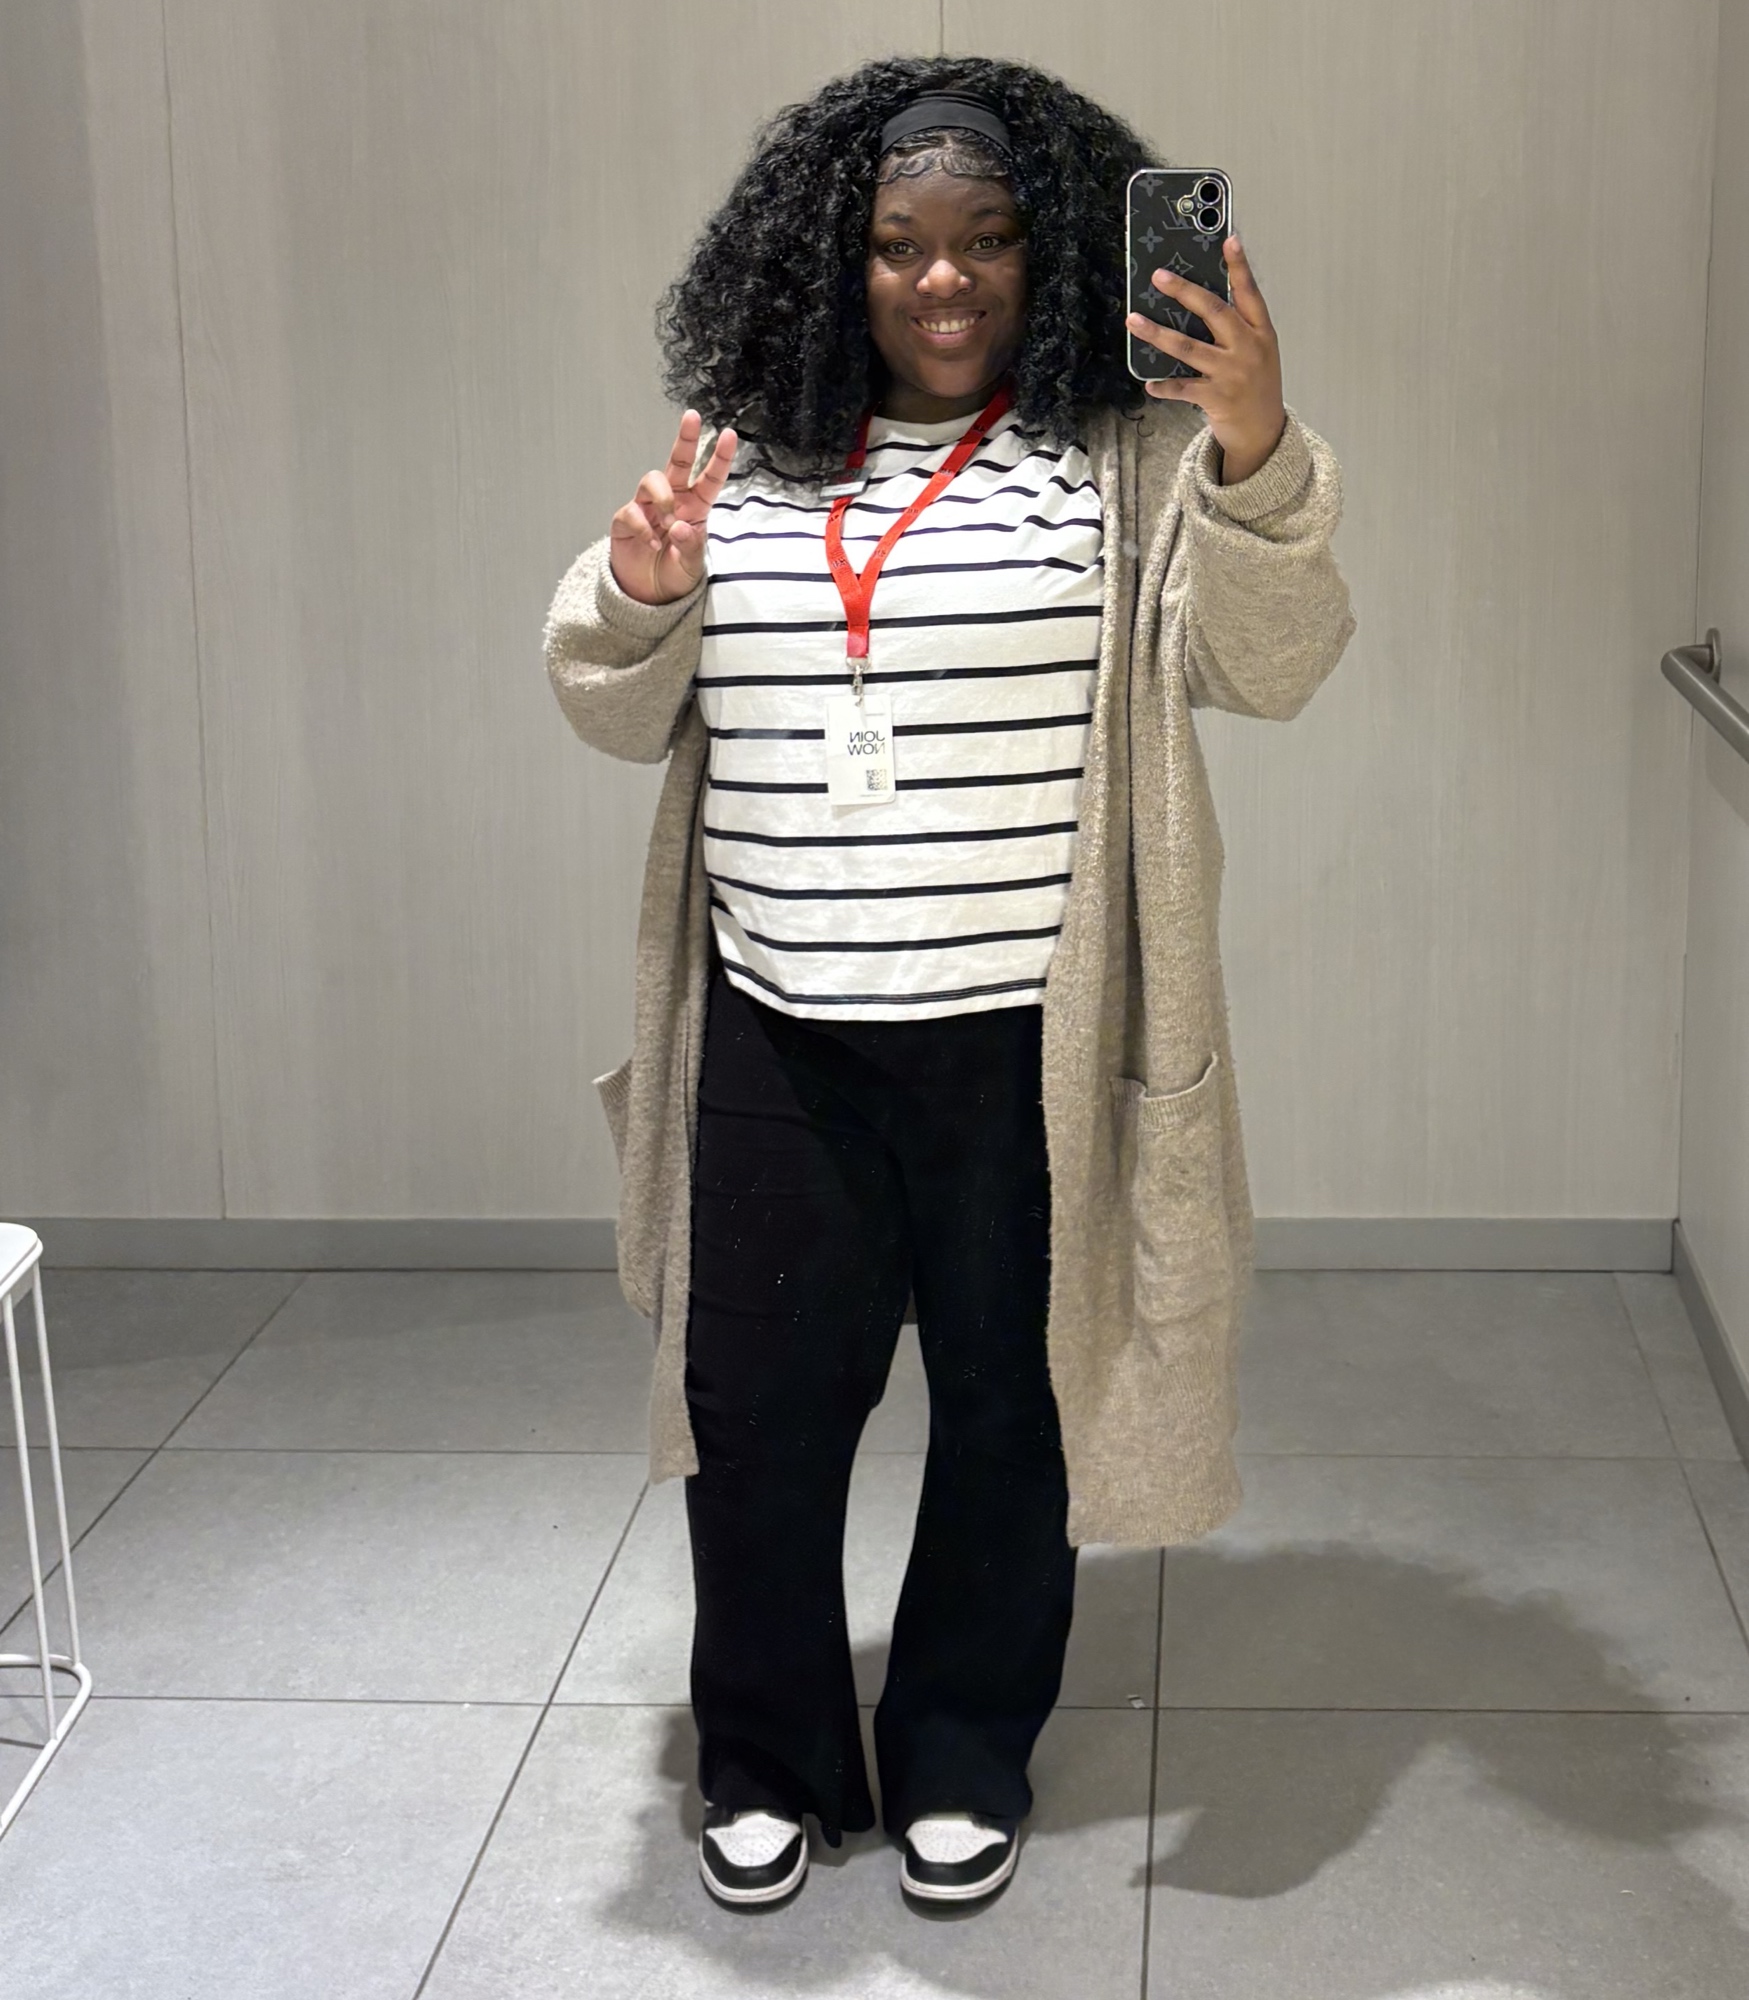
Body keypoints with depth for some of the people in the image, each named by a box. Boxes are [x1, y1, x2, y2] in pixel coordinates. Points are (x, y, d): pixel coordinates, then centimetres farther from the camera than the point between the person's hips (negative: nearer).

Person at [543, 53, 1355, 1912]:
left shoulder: (1128, 459, -3)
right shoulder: (747, 455, 7)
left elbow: (1269, 660, -17)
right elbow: (625, 714, 10)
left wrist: (1259, 447, -34)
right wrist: (636, 592, -13)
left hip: (1028, 1043, -2)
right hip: (779, 1040, 3)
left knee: (1008, 1408, 12)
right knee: (754, 1404, 11)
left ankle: (963, 1760, 33)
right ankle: (767, 1761, 33)